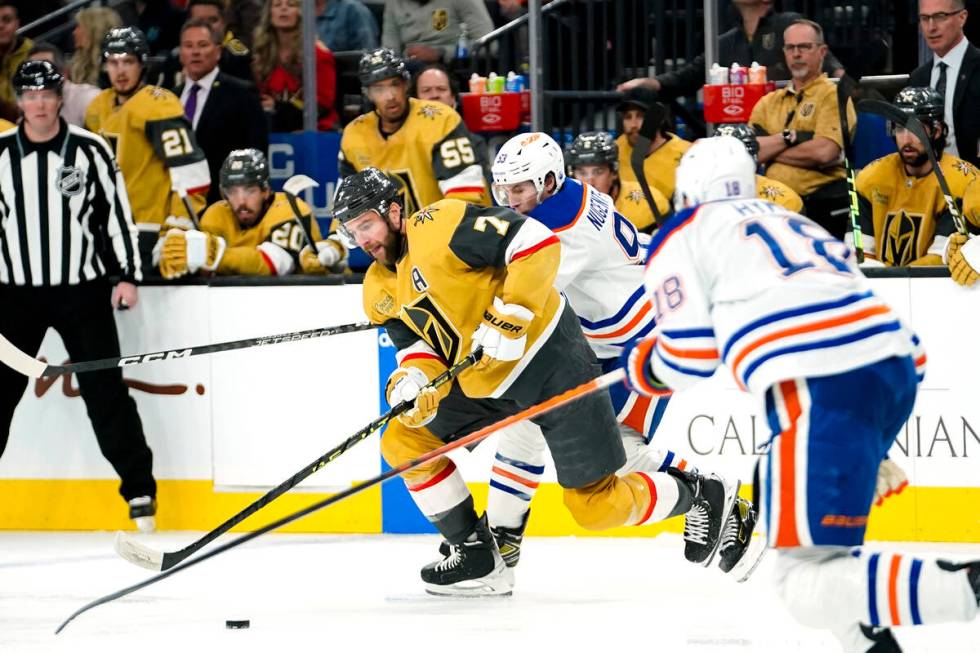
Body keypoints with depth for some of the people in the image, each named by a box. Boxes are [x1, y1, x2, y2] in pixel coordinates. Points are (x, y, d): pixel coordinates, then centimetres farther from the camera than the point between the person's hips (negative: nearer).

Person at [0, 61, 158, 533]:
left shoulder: (90, 150, -3)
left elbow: (116, 210, 0)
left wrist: (127, 275, -3)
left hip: (82, 292, -2)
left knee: (105, 390, -2)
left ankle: (139, 487, 5)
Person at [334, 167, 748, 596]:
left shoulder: (440, 225, -20)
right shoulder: (379, 291, 7)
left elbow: (537, 244, -26)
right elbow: (418, 344, 5)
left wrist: (508, 320, -30)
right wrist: (411, 379, -19)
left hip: (549, 357, -9)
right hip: (483, 380, 9)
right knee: (403, 443, 1)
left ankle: (703, 496, 20)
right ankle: (475, 555, 8)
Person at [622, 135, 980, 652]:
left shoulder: (682, 237, 16)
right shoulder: (791, 221, 34)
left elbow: (690, 356, 9)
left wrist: (644, 366, 32)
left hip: (822, 390, -8)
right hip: (898, 367, 8)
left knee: (806, 582, -11)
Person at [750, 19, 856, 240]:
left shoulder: (833, 96, 0)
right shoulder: (769, 102, 17)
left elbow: (824, 152, -15)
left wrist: (770, 150, -4)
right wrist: (789, 137, -12)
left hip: (822, 208, -5)